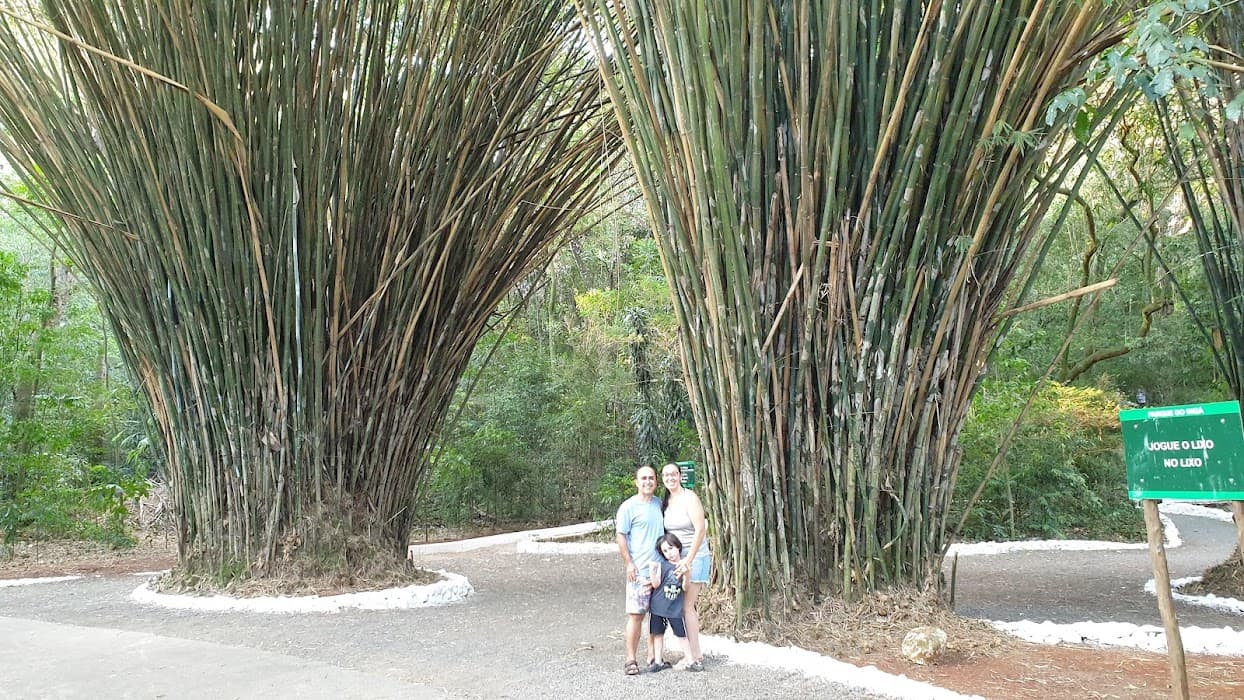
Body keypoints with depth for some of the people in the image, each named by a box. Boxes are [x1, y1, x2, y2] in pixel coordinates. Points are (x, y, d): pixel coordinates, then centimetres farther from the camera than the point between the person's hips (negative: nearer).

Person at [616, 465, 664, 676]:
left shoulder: (660, 504, 11)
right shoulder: (629, 506, -5)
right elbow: (621, 536, -6)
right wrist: (629, 563, -12)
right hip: (639, 571, -6)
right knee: (636, 615, -5)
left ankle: (653, 656, 20)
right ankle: (631, 659, 1)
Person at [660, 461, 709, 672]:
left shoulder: (689, 498, -11)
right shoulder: (666, 502, 11)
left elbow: (700, 530, -17)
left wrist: (688, 560, -21)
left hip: (694, 557, -7)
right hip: (676, 558, 7)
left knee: (686, 606, -7)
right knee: (681, 606, 8)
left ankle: (695, 659, 0)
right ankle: (693, 654, 17)